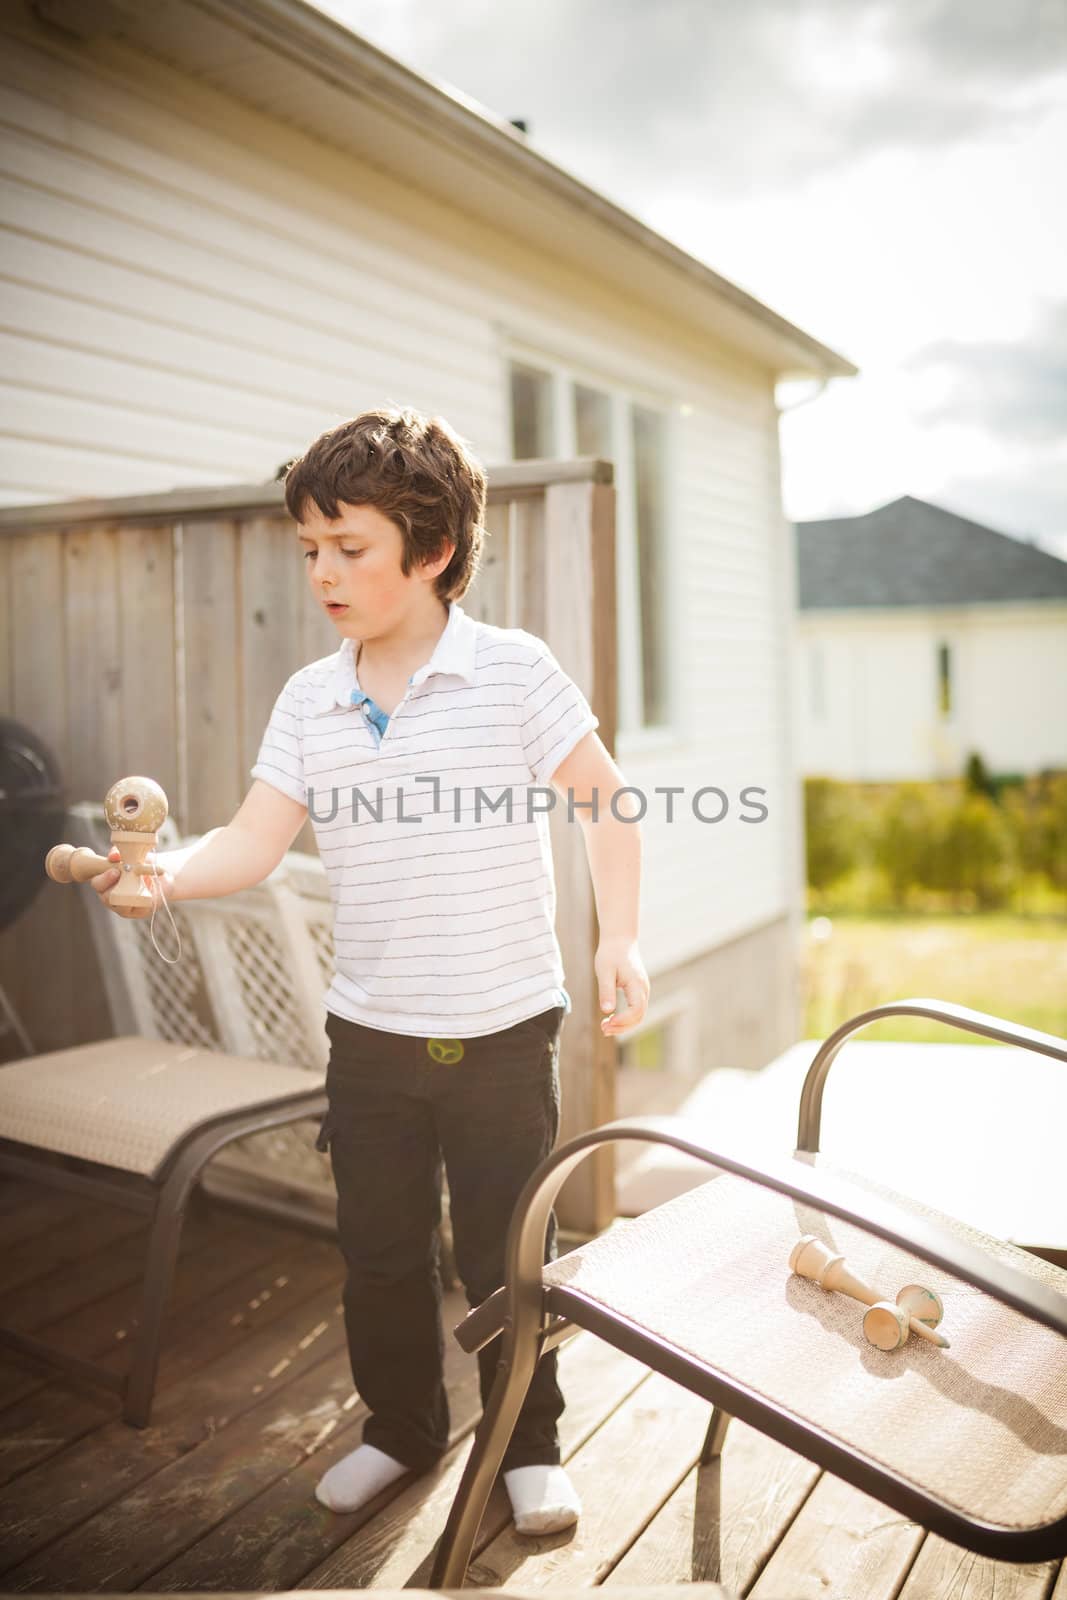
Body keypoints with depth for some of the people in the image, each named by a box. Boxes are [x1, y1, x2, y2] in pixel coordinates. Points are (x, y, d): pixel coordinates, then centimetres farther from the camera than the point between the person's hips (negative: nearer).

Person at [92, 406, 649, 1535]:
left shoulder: (514, 669, -10)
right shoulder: (309, 701, 1)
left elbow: (606, 804, -4)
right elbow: (253, 843, -6)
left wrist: (619, 937, -13)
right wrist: (161, 872, -24)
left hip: (503, 1031, -4)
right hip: (370, 1034, 4)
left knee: (507, 1257, 11)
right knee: (379, 1254, 19)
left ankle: (529, 1444, 35)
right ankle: (402, 1426, 43)